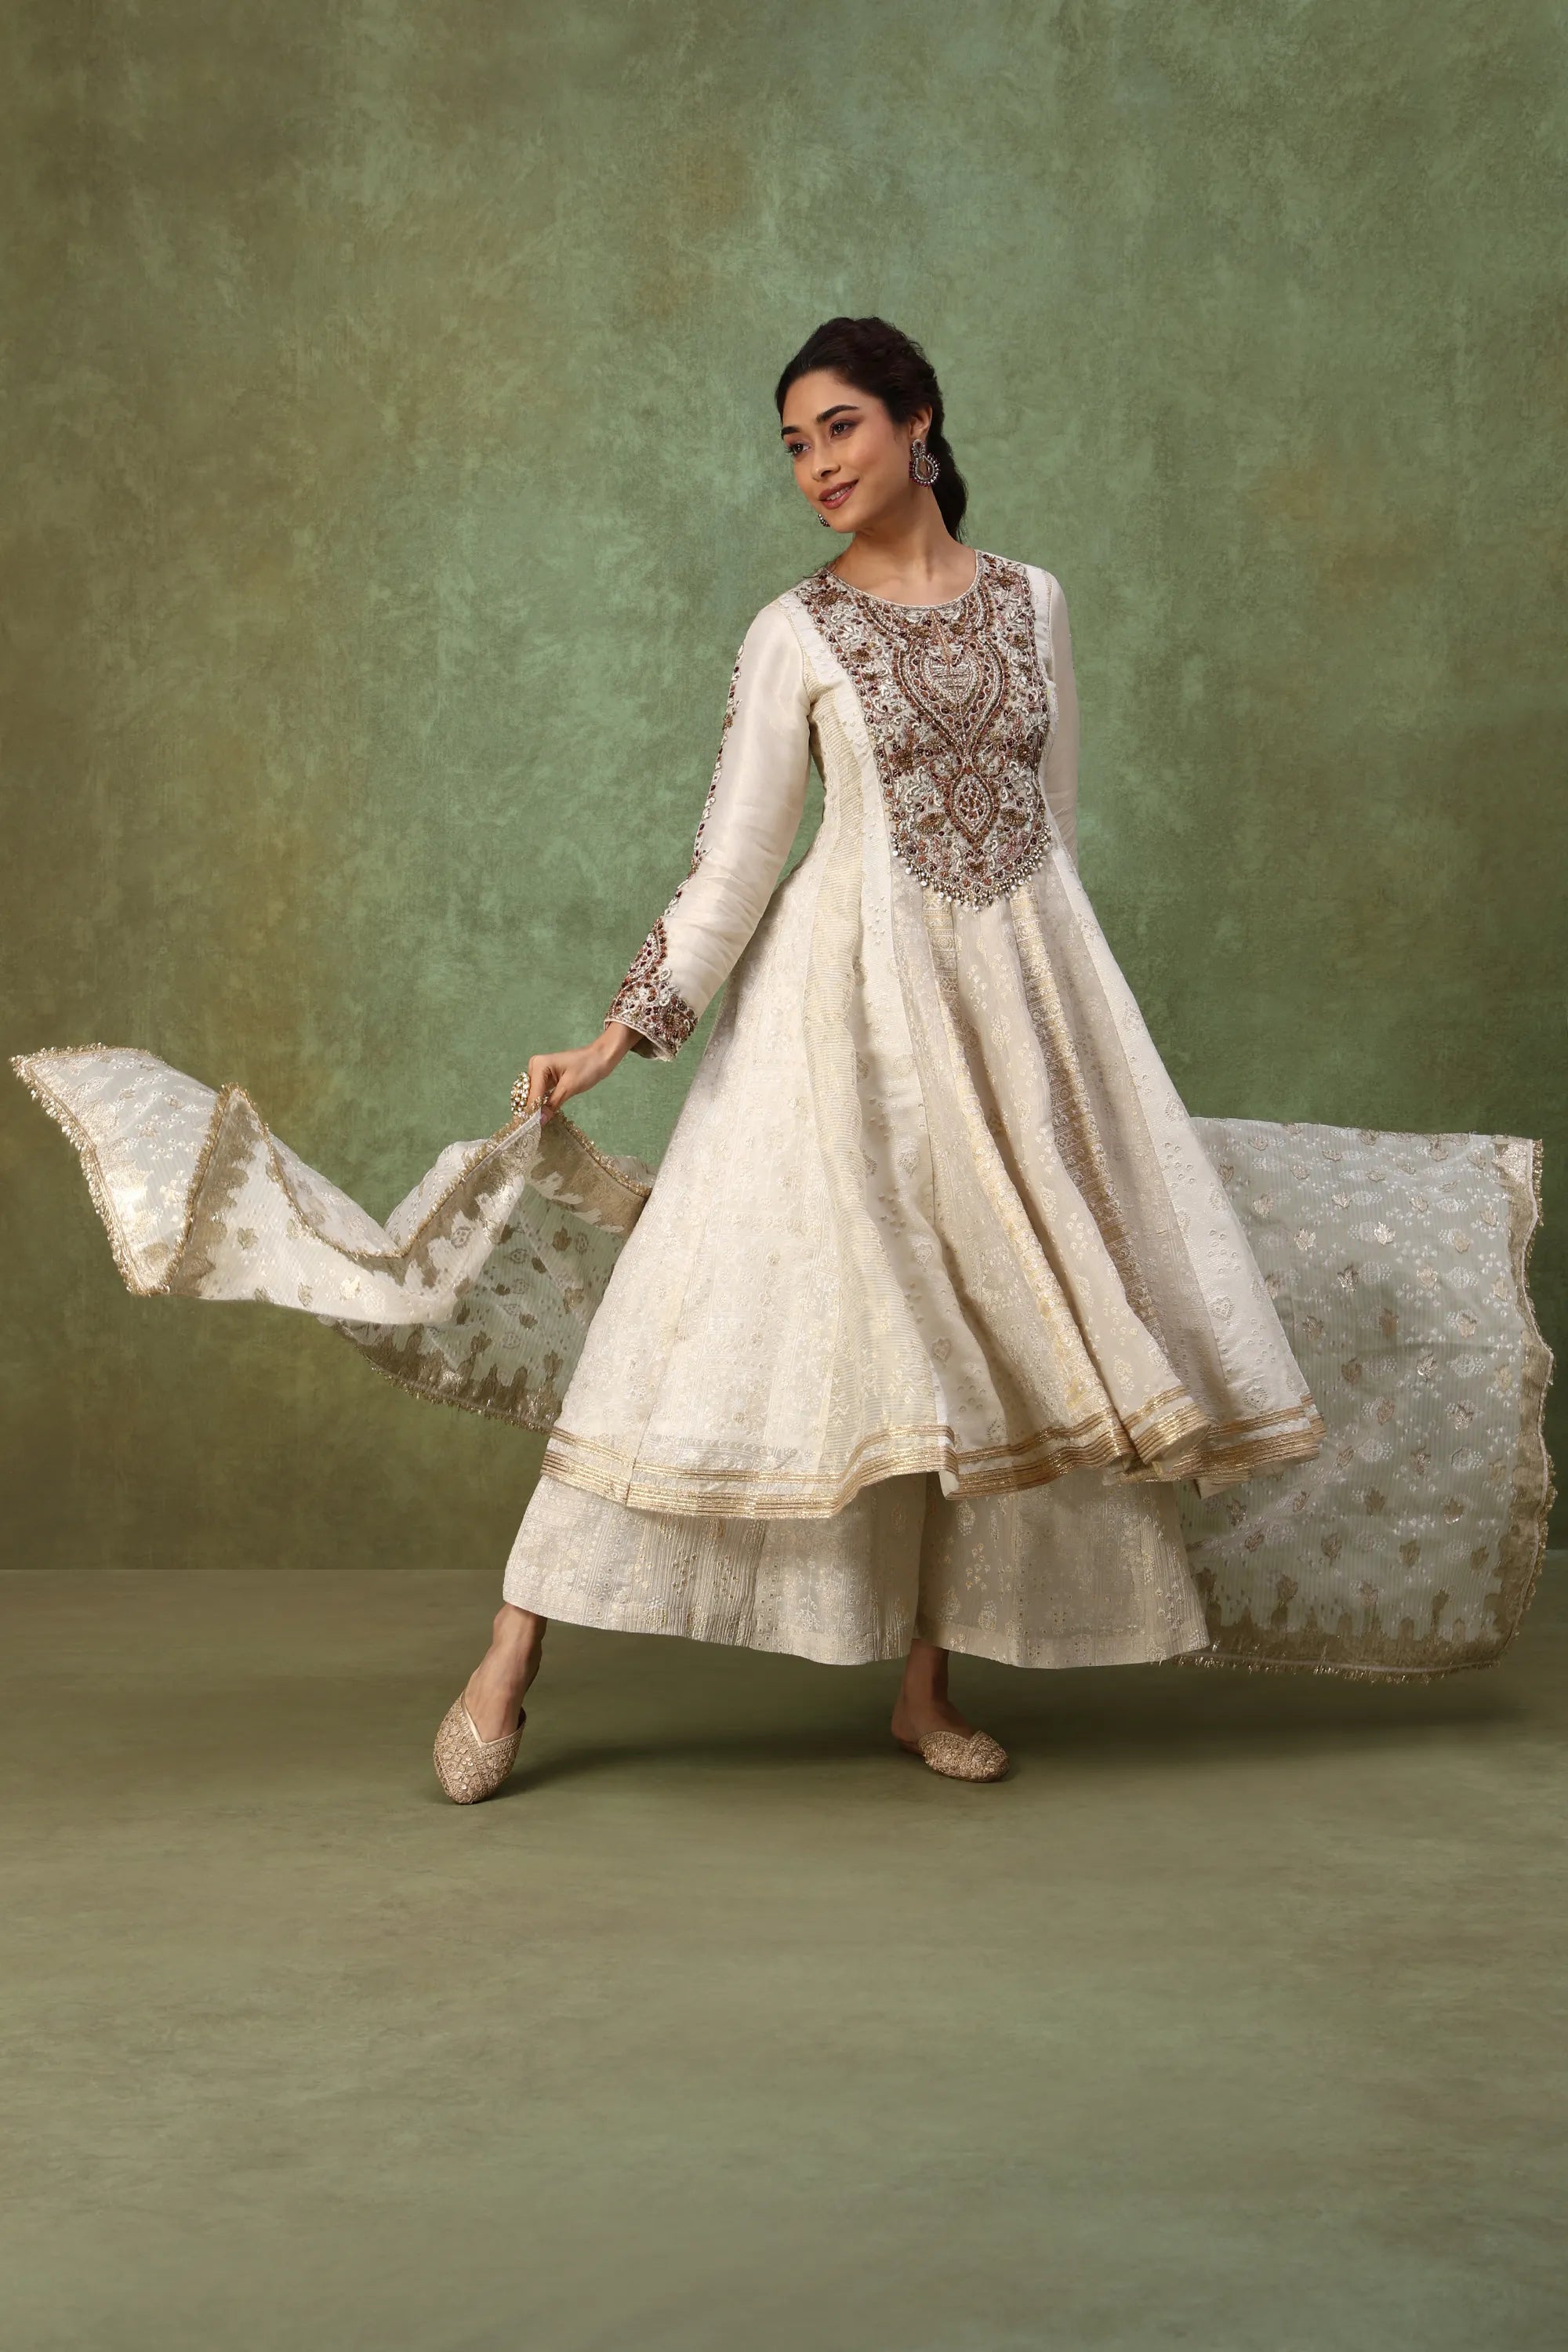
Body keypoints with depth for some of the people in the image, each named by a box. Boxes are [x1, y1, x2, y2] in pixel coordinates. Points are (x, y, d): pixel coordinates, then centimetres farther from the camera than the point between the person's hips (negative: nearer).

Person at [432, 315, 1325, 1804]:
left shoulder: (1030, 602, 9)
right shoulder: (795, 635, 0)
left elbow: (1053, 817, 14)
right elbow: (731, 863, -4)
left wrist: (1040, 998, 14)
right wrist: (617, 1038, -13)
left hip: (1022, 992, 4)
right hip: (852, 991, -3)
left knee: (990, 1322, 2)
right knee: (775, 1295, -9)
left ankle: (925, 1684, 14)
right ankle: (508, 1664, -3)